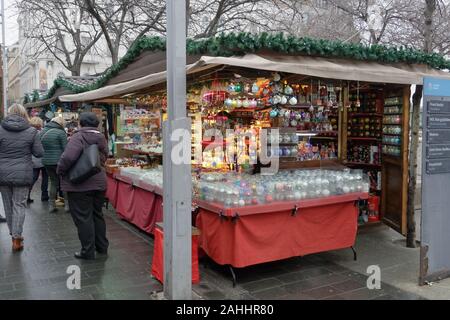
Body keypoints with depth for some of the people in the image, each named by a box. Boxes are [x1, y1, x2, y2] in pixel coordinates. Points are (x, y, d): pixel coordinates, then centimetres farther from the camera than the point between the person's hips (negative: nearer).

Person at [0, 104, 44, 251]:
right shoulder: (31, 131, -6)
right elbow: (39, 153, -3)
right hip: (22, 174, -1)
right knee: (19, 205, 5)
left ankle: (14, 235, 27)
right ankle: (16, 237, 2)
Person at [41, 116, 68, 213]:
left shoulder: (43, 132, 9)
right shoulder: (61, 132, -11)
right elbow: (66, 149, -11)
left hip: (46, 161, 6)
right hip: (58, 161, -6)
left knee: (54, 182, 16)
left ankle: (51, 205, 16)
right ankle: (67, 204, 7)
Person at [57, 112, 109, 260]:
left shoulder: (78, 137, -15)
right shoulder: (101, 138, 5)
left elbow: (68, 157, -27)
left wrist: (60, 171, -11)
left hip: (80, 185, -6)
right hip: (99, 183, 7)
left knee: (83, 218, 2)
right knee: (97, 215, 19)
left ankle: (88, 252, 9)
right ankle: (102, 246, 28)